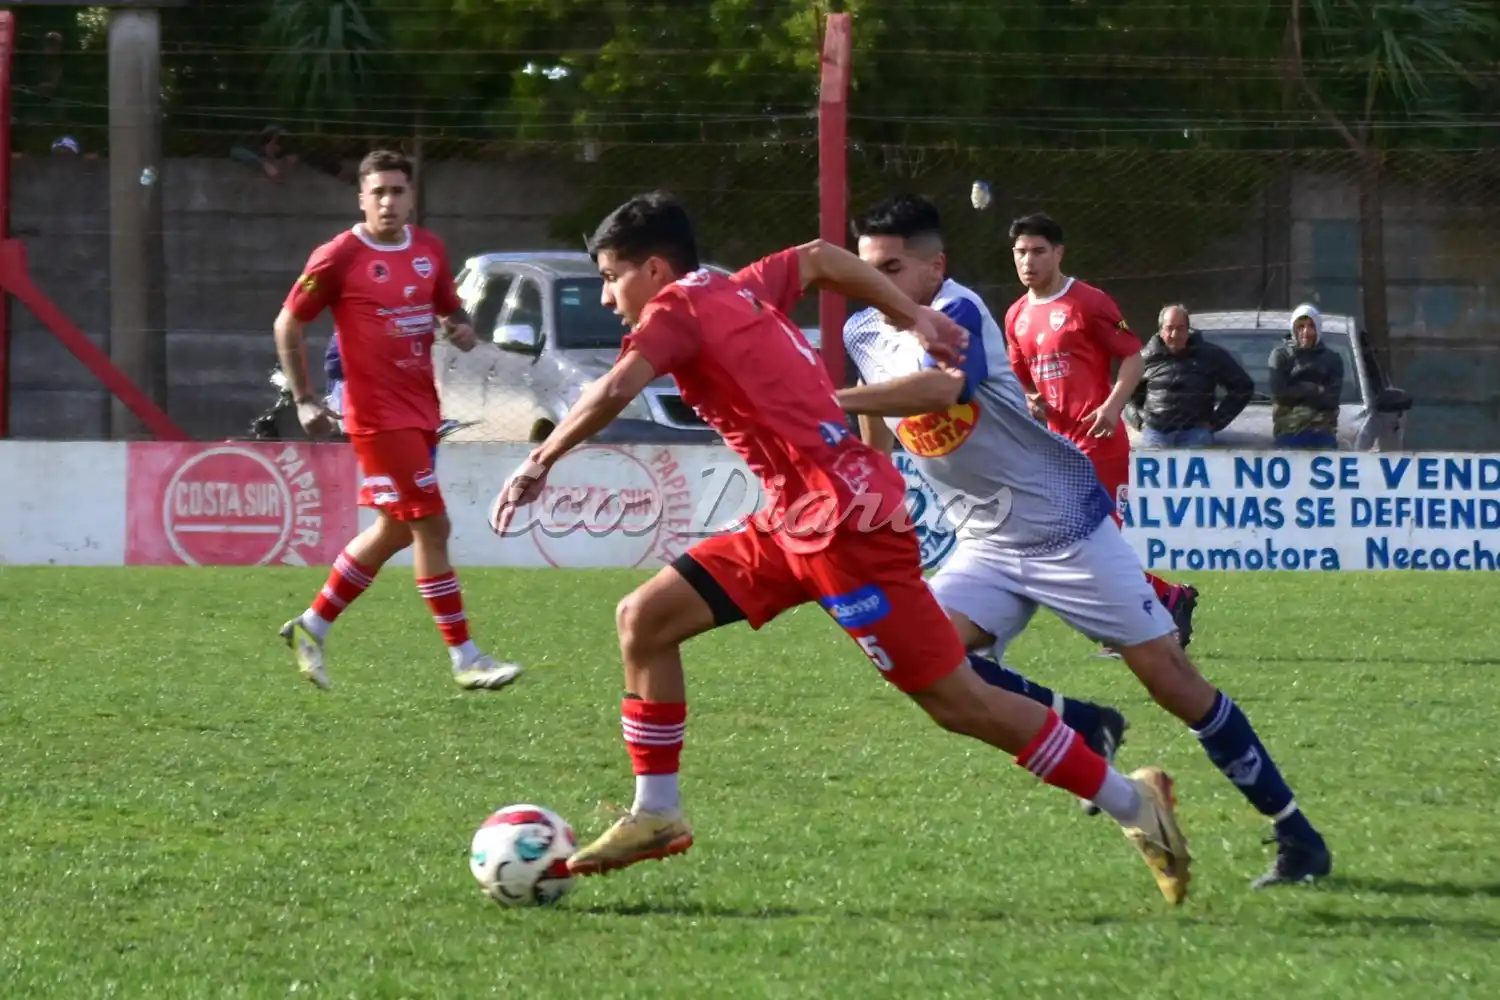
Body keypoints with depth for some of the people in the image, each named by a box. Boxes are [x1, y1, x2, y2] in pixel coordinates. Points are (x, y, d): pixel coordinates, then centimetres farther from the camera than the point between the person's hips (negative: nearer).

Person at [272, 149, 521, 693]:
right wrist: (304, 400, -9)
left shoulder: (430, 250, 7)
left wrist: (461, 328, -2)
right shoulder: (339, 257, -10)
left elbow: (449, 308, 22)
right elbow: (287, 325, -4)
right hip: (378, 416, -8)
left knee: (395, 530, 15)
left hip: (420, 411, 8)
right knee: (431, 527, -10)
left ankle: (312, 626, 30)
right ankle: (465, 659, -6)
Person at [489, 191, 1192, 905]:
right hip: (796, 520, 10)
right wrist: (914, 318, 30)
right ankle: (656, 816, 9)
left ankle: (1131, 804, 4)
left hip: (842, 519, -10)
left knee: (955, 700, -5)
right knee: (644, 617, 4)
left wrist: (539, 463, -18)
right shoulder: (741, 291, 16)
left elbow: (614, 391, -25)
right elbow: (822, 257, 30)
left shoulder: (676, 310, -9)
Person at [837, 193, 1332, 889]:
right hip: (988, 546, 7)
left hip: (1065, 519, -7)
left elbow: (941, 388, -44)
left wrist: (834, 400, -50)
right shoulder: (863, 335, 2)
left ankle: (1296, 835, 5)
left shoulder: (958, 313, -21)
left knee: (1169, 678, -6)